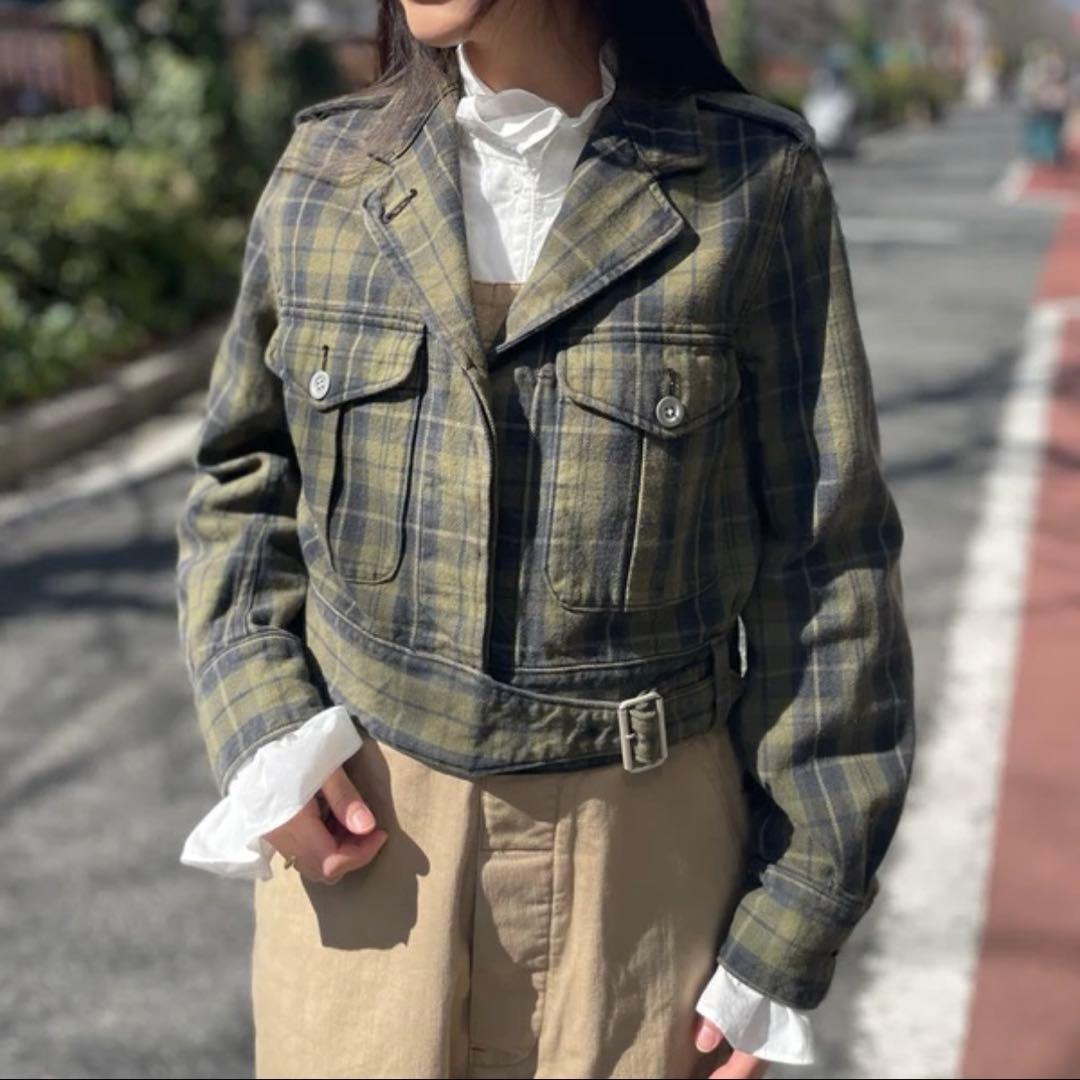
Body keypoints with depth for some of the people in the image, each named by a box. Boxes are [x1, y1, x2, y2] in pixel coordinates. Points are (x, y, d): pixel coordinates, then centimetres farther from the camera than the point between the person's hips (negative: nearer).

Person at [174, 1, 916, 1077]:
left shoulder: (752, 185, -9)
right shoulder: (325, 175, -1)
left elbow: (822, 565, -6)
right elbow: (240, 482, 11)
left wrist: (789, 929, -4)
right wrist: (261, 728, -5)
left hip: (641, 844, -1)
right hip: (365, 829, 2)